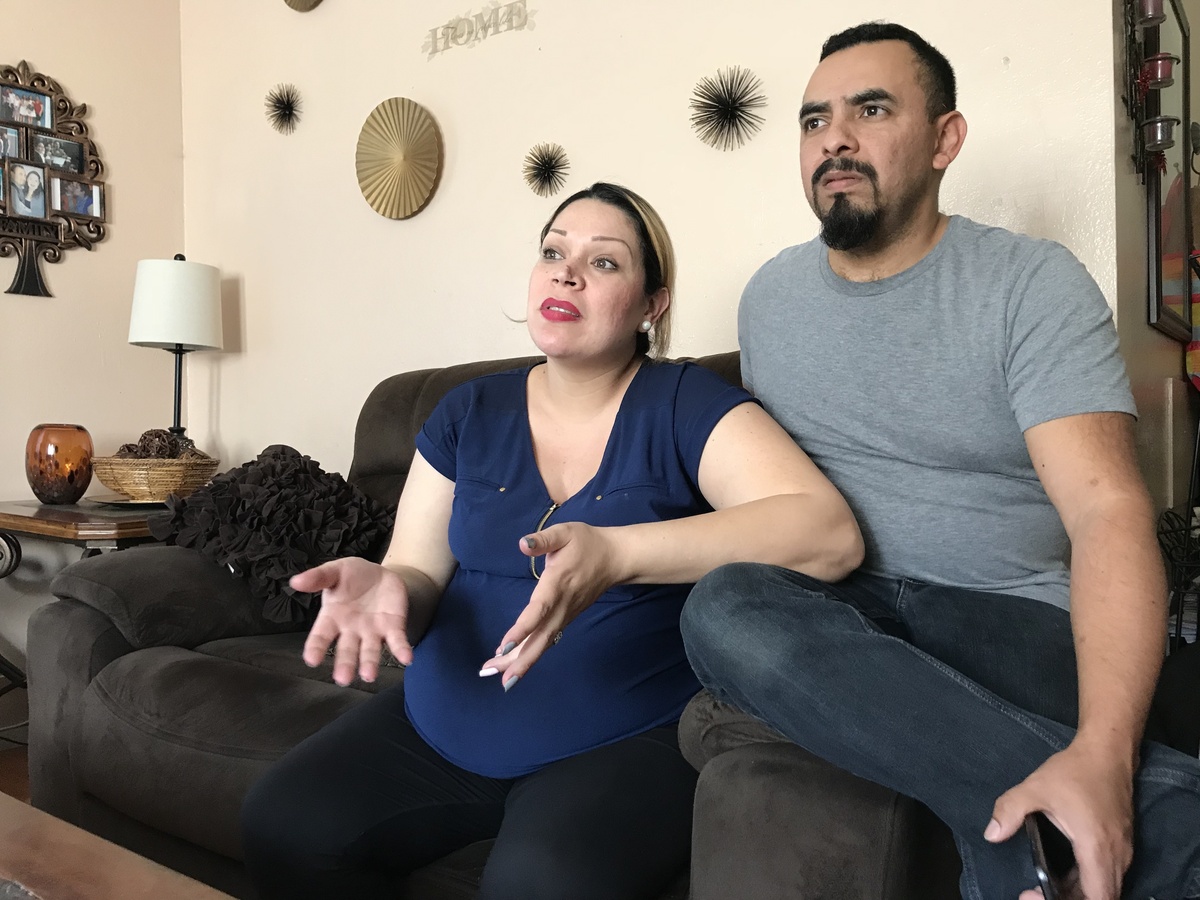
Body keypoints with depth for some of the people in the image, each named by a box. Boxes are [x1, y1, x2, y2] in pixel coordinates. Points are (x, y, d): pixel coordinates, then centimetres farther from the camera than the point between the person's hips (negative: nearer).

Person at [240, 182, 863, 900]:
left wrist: (615, 554, -32)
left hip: (627, 744, -4)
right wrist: (387, 587, -18)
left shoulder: (684, 405, -8)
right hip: (445, 726, 5)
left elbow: (833, 534, -22)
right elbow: (419, 571, 8)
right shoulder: (469, 414, 7)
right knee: (280, 826, -10)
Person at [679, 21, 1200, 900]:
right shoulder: (768, 294, 9)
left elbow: (1107, 512, -17)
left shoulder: (1034, 283, -6)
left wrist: (1103, 752, -32)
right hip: (835, 609, 6)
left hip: (1008, 612, -5)